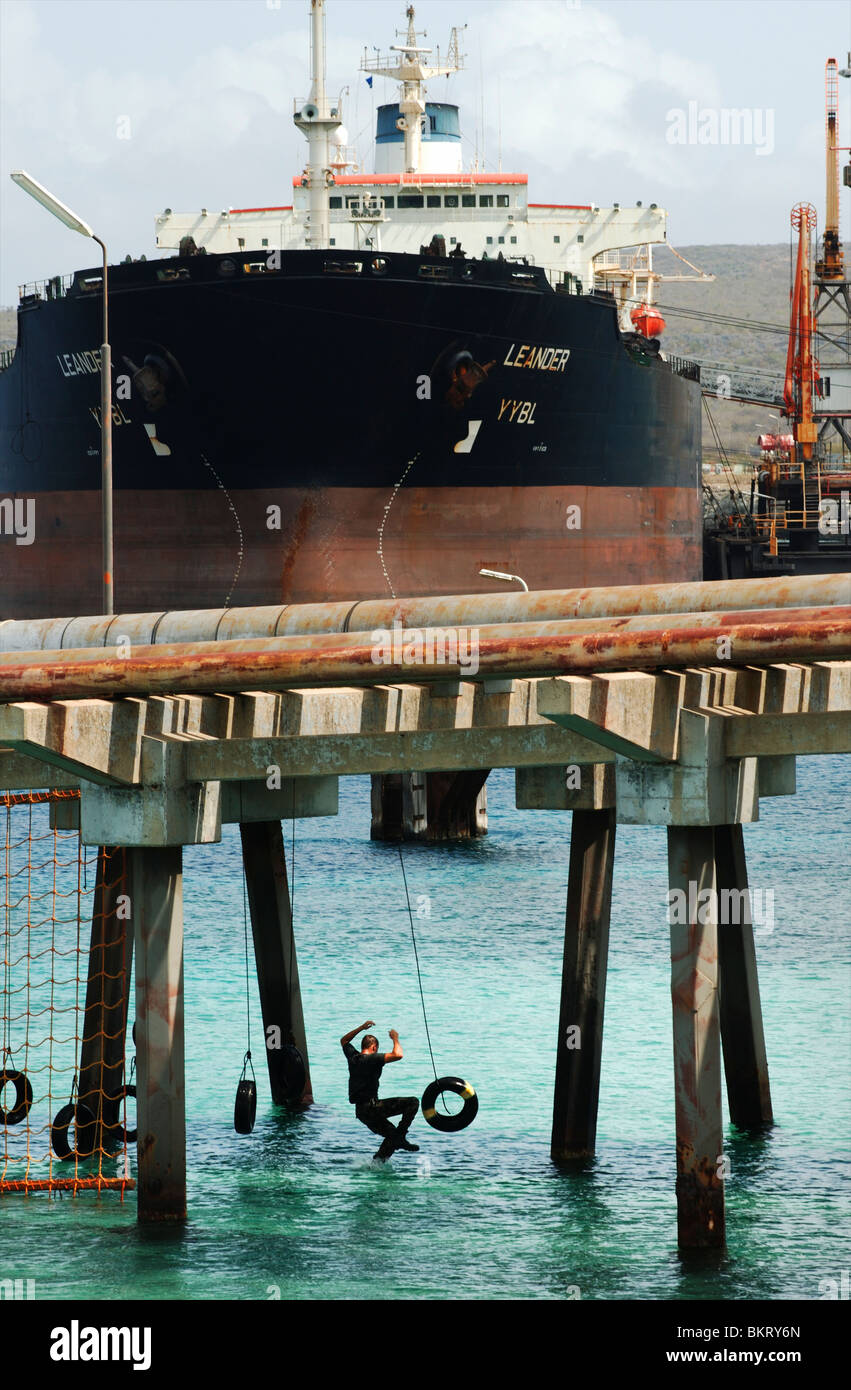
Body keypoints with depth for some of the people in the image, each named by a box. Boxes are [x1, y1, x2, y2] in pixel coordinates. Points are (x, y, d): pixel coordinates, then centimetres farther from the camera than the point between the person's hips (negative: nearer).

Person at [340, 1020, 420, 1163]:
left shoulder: (353, 1057, 10)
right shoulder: (373, 1059, -11)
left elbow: (344, 1041, 32)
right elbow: (398, 1055, -21)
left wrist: (361, 1028, 29)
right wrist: (395, 1038, -3)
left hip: (360, 1112, 8)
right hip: (372, 1107, -8)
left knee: (391, 1136, 23)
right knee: (413, 1102, -8)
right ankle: (400, 1136, -16)